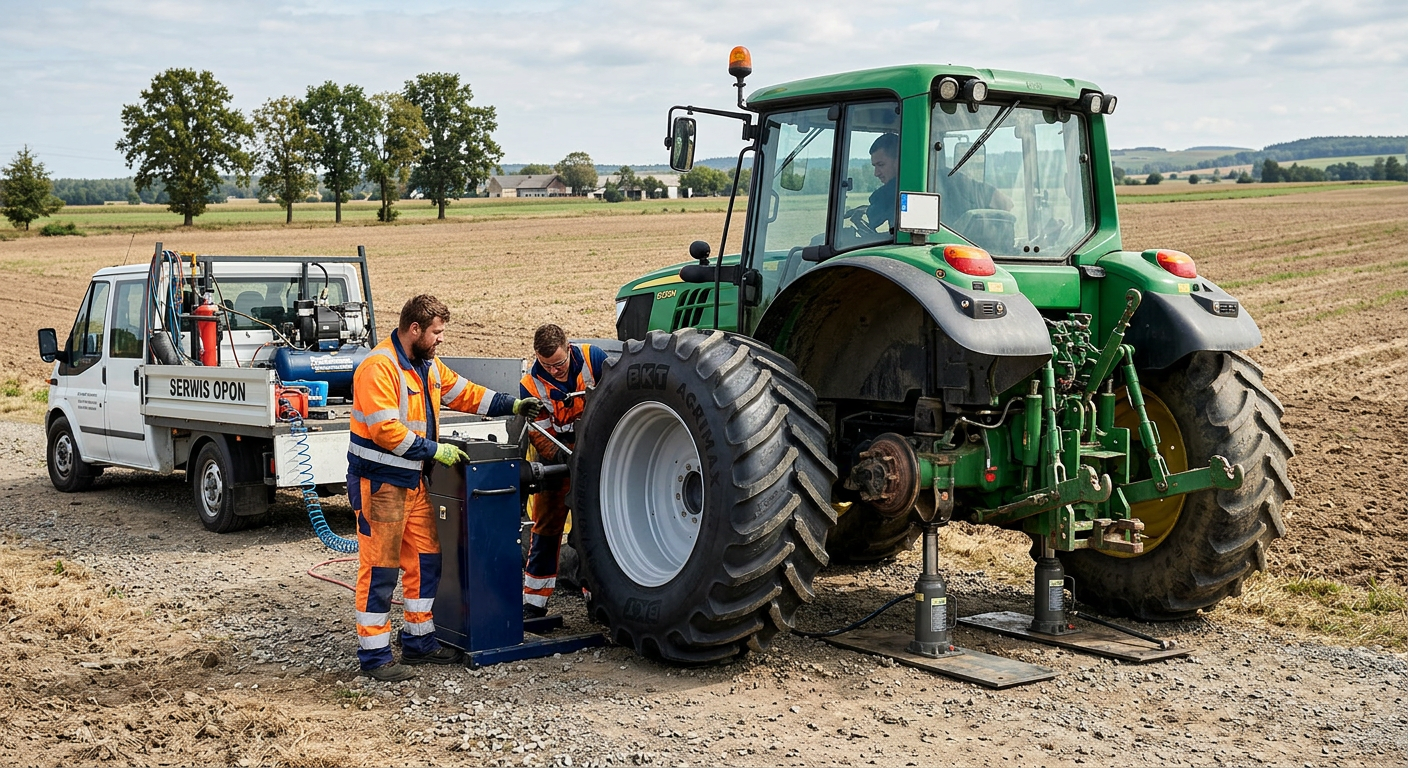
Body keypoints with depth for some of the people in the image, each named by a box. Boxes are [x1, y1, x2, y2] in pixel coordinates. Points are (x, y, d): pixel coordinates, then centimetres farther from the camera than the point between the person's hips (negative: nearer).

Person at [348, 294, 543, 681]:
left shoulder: (427, 366, 11)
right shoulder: (379, 367, -18)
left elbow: (464, 393, 21)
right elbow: (386, 430, -24)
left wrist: (512, 405, 12)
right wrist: (435, 450, -21)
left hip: (413, 479, 10)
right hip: (378, 480, -9)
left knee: (425, 558, 13)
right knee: (380, 566, -5)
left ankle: (418, 640, 25)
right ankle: (374, 654, 2)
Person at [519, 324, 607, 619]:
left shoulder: (592, 358, -15)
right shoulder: (531, 384, -14)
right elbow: (539, 433, -13)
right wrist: (558, 456, -32)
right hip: (558, 455, 0)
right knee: (546, 528, 3)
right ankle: (534, 604, 10)